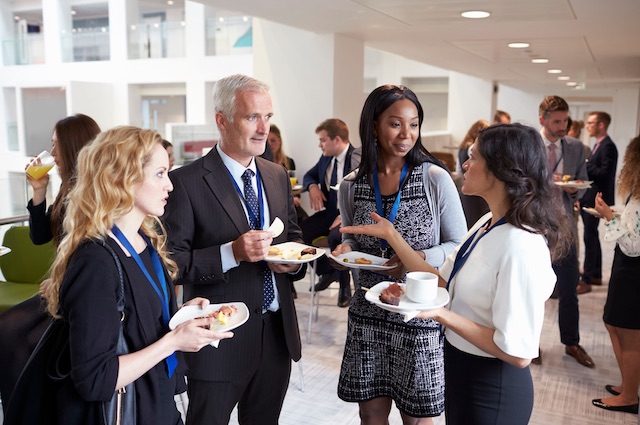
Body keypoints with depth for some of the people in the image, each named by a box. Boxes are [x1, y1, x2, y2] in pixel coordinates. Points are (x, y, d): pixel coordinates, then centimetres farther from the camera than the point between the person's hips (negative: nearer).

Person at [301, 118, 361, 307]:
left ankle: (345, 286, -10)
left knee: (335, 236, -36)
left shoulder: (358, 160, -15)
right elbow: (309, 175, 23)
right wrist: (312, 186, -2)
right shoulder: (326, 157, 8)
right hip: (328, 211, 7)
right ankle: (326, 271, 11)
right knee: (299, 233, -14)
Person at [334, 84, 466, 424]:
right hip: (368, 313, 3)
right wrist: (346, 249, -9)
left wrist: (420, 259, -21)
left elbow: (458, 245, -3)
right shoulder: (351, 186, 1)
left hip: (420, 313, -3)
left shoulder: (436, 179, -9)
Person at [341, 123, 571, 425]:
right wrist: (391, 235, 2)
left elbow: (518, 353, -26)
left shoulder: (521, 245, -27)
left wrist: (444, 316, -26)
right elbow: (441, 283, 2)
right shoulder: (486, 224, 0)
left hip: (491, 390, -8)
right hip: (461, 370, 8)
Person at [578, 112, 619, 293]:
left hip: (596, 199, -10)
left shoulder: (608, 146, -15)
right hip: (589, 198, 10)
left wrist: (584, 165, -17)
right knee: (592, 237, 15)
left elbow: (605, 173, -23)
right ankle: (596, 275, 25)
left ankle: (586, 280, -3)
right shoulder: (598, 145, 15)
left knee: (589, 238, -7)